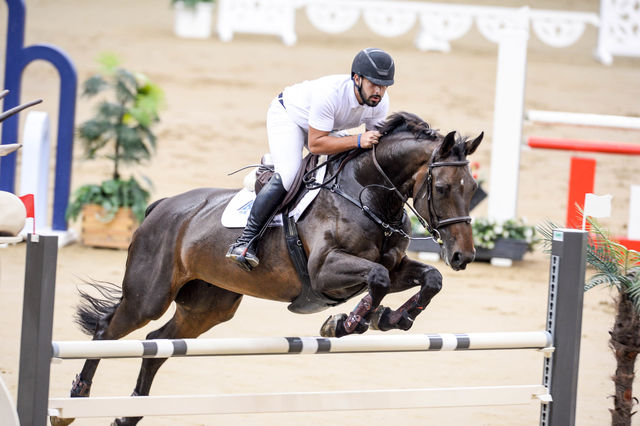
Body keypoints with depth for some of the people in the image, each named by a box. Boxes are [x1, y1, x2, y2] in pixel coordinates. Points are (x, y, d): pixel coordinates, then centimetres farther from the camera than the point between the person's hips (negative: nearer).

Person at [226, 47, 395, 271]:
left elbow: (376, 142, -6)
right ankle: (245, 242, -25)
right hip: (286, 115, -8)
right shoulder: (329, 93, -42)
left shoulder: (380, 101, -21)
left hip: (326, 126, 8)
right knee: (287, 176, -27)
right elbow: (315, 144, -40)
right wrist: (358, 140, -48)